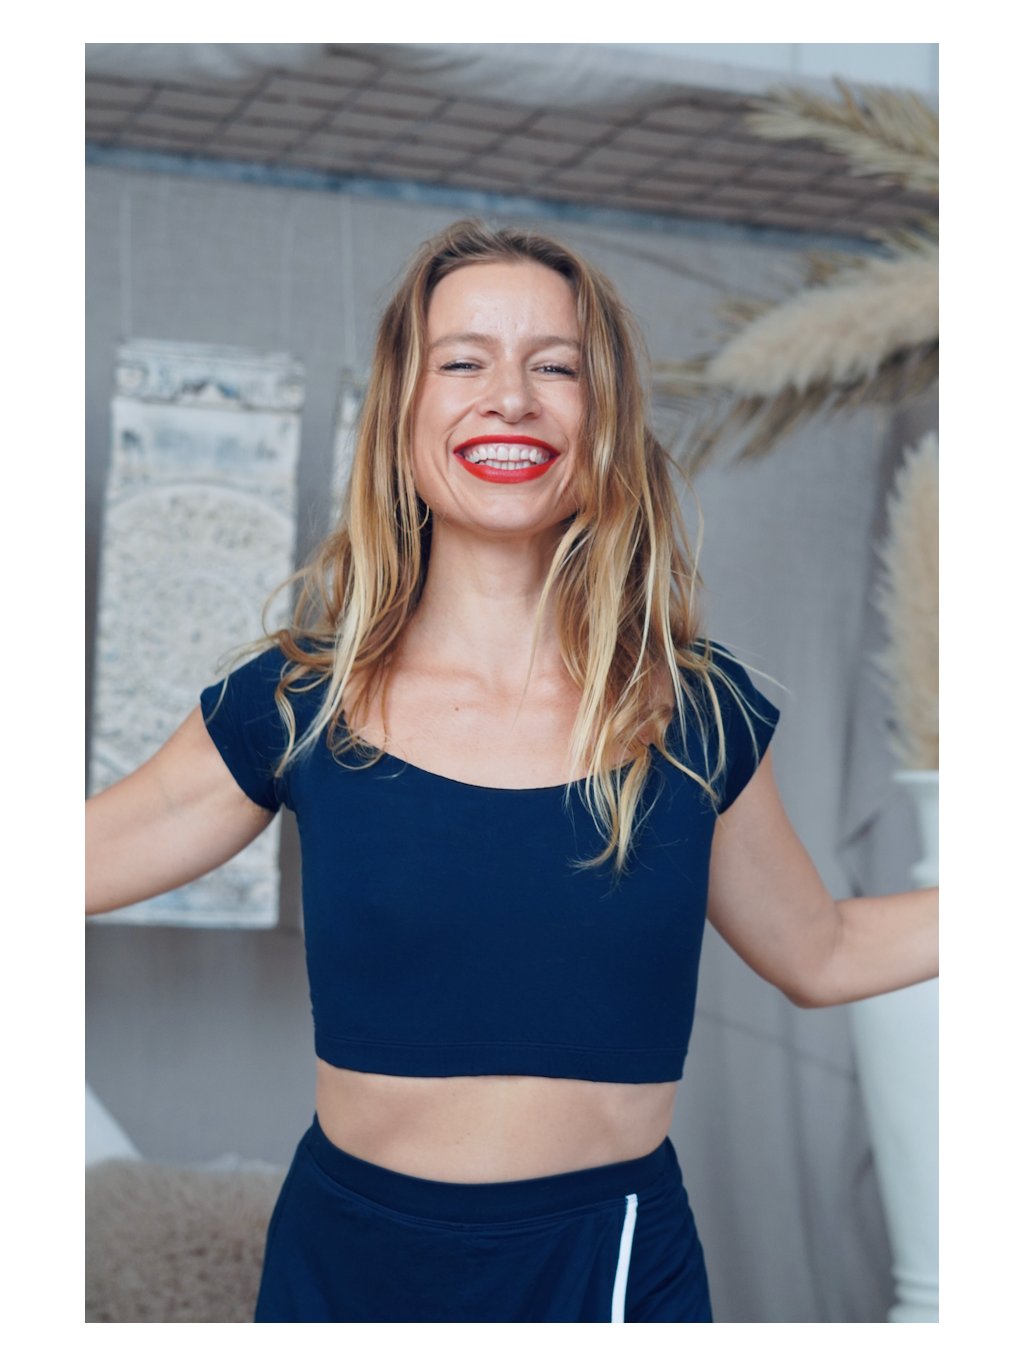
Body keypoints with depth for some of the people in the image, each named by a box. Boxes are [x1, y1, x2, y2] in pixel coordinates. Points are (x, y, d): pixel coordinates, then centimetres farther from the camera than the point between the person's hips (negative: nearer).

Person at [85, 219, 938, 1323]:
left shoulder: (701, 713, -3)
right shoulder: (293, 705, -6)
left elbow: (823, 953, 11)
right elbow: (81, 858, 2)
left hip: (616, 1268, 1)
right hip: (351, 1259, 0)